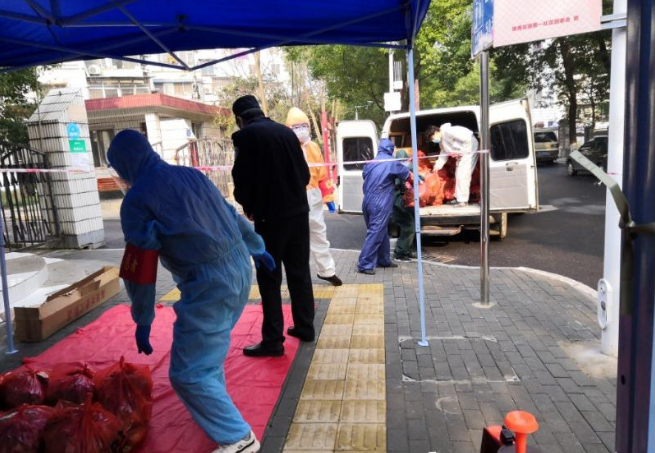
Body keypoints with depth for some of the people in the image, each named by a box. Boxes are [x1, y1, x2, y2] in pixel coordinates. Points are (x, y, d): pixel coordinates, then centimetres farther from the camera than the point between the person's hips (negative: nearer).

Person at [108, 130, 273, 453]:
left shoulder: (136, 200, -6)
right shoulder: (192, 174, 13)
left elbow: (140, 270, -6)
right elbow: (233, 216, 21)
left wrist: (142, 321, 5)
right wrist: (257, 249, 33)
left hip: (209, 284, -8)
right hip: (240, 270, 9)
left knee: (188, 373, 4)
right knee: (211, 344, 30)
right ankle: (214, 403, 50)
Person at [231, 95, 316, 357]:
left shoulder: (245, 135, -7)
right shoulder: (286, 131, 9)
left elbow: (242, 178, -10)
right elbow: (304, 173, 10)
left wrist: (248, 206, 7)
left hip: (270, 216, -6)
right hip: (299, 211, 6)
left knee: (269, 278, 2)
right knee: (299, 272, 15)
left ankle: (273, 340, 6)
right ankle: (305, 327, 26)